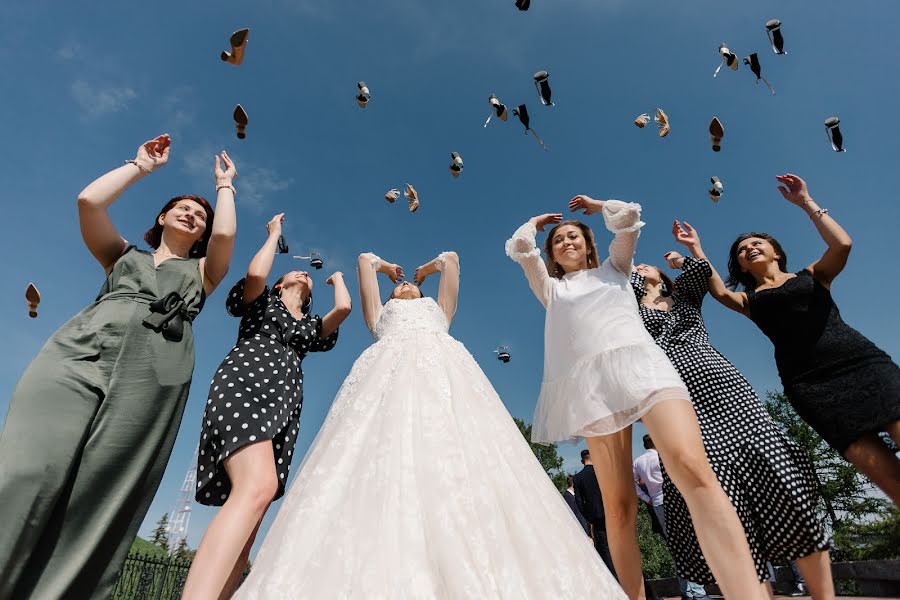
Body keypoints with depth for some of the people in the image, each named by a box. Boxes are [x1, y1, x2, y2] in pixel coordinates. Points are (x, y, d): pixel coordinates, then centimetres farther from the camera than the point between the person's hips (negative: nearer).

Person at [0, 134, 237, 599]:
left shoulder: (201, 271, 27)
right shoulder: (123, 255, 31)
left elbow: (225, 235, 7)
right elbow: (88, 201, 14)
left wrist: (224, 185, 24)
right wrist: (141, 165, 27)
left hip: (154, 374, -1)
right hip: (78, 352, 1)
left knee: (99, 499, -9)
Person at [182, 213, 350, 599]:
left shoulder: (312, 327, 31)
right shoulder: (261, 300, 22)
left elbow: (344, 307, 11)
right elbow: (255, 273, -2)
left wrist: (337, 277, 34)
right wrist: (274, 233, 17)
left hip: (283, 405, 6)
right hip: (244, 384, -5)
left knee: (249, 515, -6)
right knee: (258, 486, -32)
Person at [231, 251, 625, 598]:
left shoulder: (438, 311, 42)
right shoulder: (380, 315, 40)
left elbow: (450, 258, 47)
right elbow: (365, 259, 46)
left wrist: (428, 268, 65)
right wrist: (384, 266, 65)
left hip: (443, 368, 1)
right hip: (390, 369, 0)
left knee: (462, 467, -24)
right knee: (384, 466, -26)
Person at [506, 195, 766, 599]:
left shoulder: (613, 268, 29)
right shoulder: (550, 289, 30)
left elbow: (627, 218, 16)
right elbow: (518, 247, 21)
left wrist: (596, 205, 35)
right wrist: (539, 221, 39)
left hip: (639, 361, -1)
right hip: (590, 380, 2)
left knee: (692, 470, -25)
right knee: (617, 504, -5)